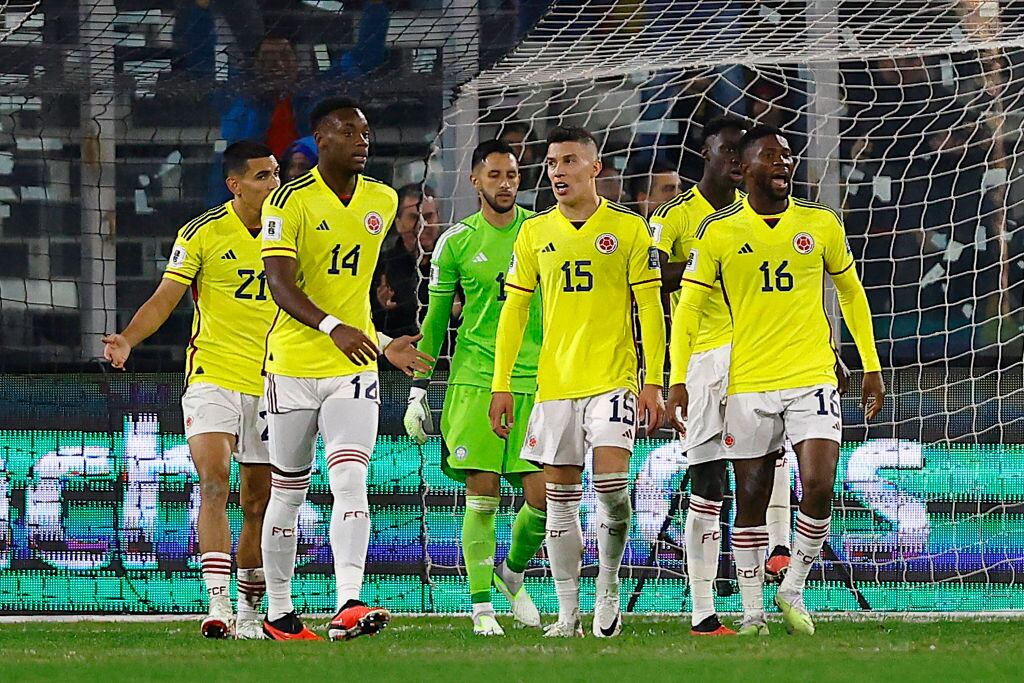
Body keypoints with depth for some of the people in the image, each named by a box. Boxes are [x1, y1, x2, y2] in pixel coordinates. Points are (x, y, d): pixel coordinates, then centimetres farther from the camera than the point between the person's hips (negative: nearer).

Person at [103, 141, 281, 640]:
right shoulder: (202, 233, -4)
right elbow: (165, 299, -4)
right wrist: (128, 339, -20)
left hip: (269, 384, 4)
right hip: (212, 377, -4)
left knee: (259, 505, 7)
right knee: (213, 483, -20)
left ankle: (249, 612, 18)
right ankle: (218, 602, -25)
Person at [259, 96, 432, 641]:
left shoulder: (383, 202, 8)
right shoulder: (290, 202, -10)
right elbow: (280, 285, -20)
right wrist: (333, 328, -35)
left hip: (354, 367, 3)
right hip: (293, 365, -3)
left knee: (350, 481, -16)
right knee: (287, 493, 8)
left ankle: (349, 606, -27)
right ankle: (279, 613, 21)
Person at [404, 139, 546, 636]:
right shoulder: (457, 241, 4)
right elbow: (436, 318, 10)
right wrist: (418, 390, 7)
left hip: (535, 380, 1)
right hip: (475, 380, -1)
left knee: (541, 496, -5)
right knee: (482, 495, -7)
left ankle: (513, 573, 23)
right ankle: (482, 606, 2)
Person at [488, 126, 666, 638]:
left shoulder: (628, 228, 0)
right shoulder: (535, 233, 8)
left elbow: (651, 310, 0)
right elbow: (513, 311, 10)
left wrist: (653, 383, -7)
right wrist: (501, 385, 5)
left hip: (613, 378, -3)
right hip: (554, 381, 3)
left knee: (611, 483, -17)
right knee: (560, 498, 3)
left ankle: (608, 587, 5)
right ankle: (568, 612, 9)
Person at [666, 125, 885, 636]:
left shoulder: (821, 224, 4)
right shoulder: (719, 231, -1)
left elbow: (850, 291, 16)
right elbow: (688, 307, 2)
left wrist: (871, 367, 14)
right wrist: (677, 380, -6)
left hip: (813, 378, 0)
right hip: (747, 383, 0)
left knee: (818, 488, -14)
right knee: (750, 502, 4)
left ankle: (793, 591, 7)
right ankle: (752, 612, 14)